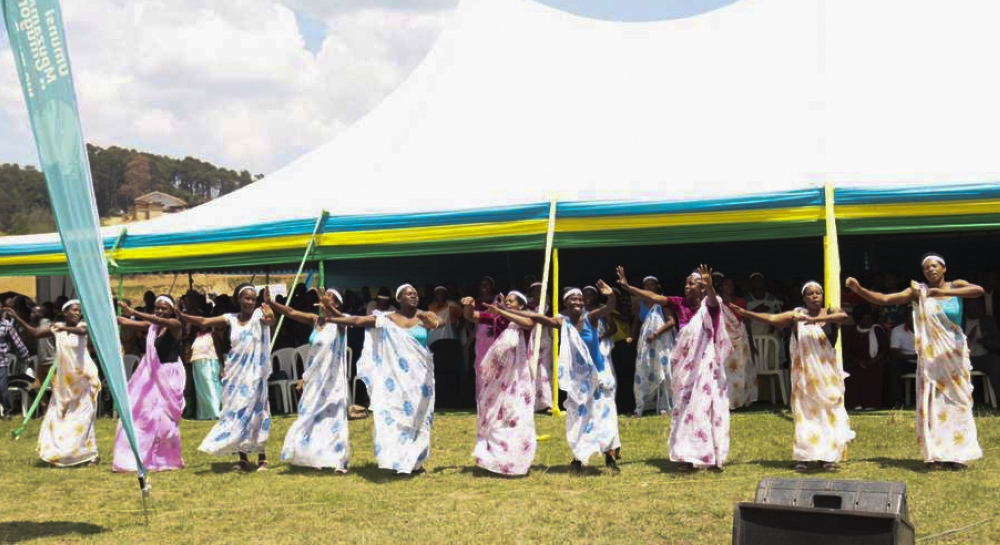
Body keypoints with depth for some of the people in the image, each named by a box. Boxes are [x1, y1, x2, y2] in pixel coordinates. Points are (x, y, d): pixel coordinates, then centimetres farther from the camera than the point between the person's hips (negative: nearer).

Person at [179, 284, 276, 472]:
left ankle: (262, 458, 3)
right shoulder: (231, 319, 6)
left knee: (255, 412, -3)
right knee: (235, 413, 5)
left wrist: (269, 316, -47)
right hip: (235, 373, 4)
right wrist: (181, 315, -8)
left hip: (254, 374, -4)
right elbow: (204, 322, 2)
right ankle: (243, 459, 12)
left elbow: (272, 321, -25)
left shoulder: (259, 314, -4)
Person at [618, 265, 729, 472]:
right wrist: (627, 287, -8)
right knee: (685, 409, 5)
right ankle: (689, 457, 10)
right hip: (685, 365, 4)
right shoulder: (680, 304, 3)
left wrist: (709, 286, -55)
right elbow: (653, 297, 0)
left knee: (708, 407, -4)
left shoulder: (709, 305, -9)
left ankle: (714, 457, 1)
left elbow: (713, 300, -32)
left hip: (705, 364, -4)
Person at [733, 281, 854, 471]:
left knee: (829, 413, 1)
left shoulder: (830, 313, -1)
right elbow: (771, 318, -9)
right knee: (805, 413, -1)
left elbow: (843, 315, -23)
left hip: (827, 374, 0)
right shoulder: (796, 316, 0)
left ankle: (827, 456, 8)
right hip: (805, 374, 0)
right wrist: (744, 312, -19)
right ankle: (803, 457, 1)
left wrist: (816, 319, -35)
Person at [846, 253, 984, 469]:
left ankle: (957, 453, 8)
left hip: (954, 354, 0)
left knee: (957, 402, 2)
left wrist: (945, 292, -34)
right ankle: (934, 454, 1)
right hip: (930, 356, 0)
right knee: (931, 402, -3)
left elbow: (979, 291, -23)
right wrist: (859, 289, -20)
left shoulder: (956, 286, -1)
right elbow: (884, 299, -6)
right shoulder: (918, 291, 0)